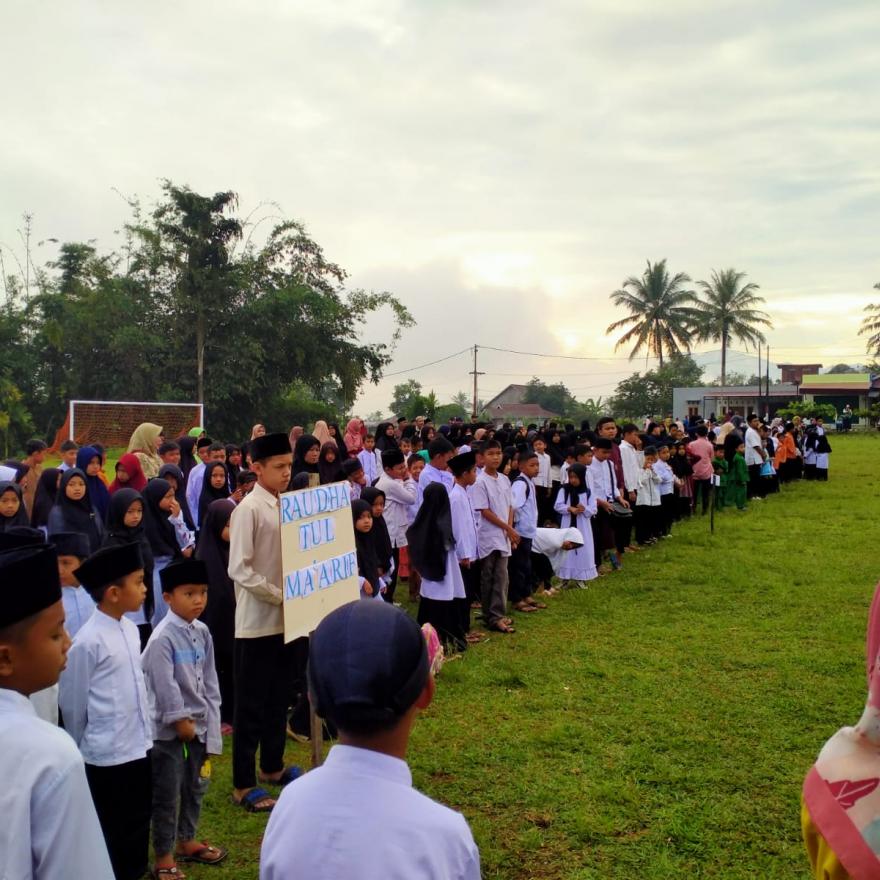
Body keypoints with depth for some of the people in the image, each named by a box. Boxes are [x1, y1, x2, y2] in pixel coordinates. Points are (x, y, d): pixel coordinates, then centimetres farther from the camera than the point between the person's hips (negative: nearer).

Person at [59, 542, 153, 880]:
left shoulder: (130, 629, 3)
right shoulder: (88, 641, -20)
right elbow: (72, 703, -10)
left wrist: (143, 734, 15)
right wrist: (80, 748, 3)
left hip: (139, 747, 7)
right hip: (107, 755, -7)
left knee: (138, 829, 20)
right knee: (113, 837, 9)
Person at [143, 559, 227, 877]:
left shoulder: (202, 632, 3)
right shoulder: (162, 638, -19)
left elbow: (209, 680, 7)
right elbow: (165, 685, -20)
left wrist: (210, 720, 5)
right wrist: (181, 720, -15)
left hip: (198, 722, 7)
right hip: (168, 727, -7)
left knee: (196, 785, 20)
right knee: (167, 795, 3)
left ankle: (187, 841, 38)